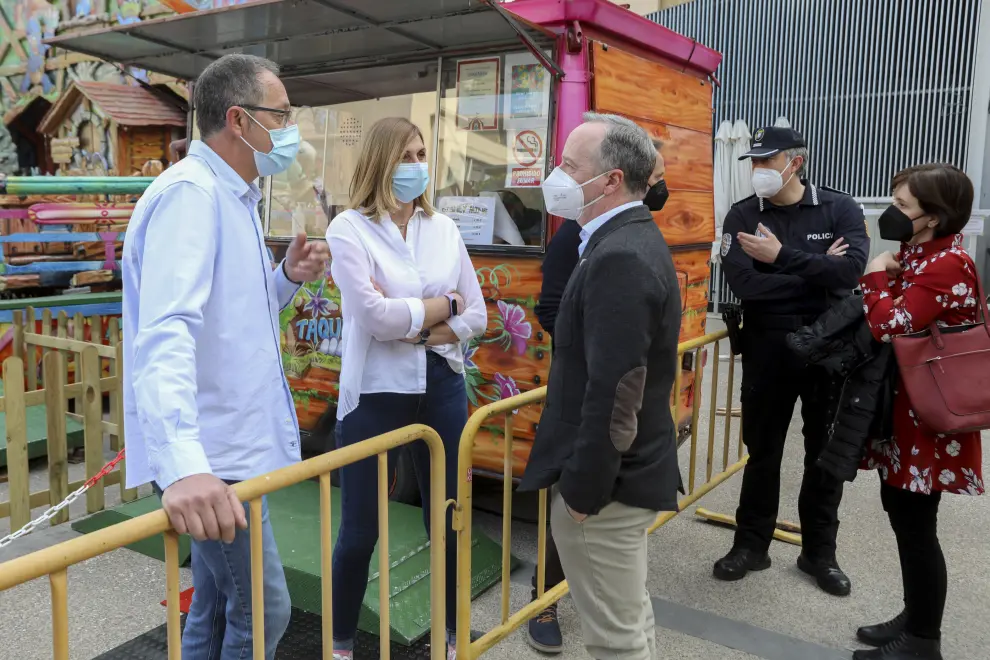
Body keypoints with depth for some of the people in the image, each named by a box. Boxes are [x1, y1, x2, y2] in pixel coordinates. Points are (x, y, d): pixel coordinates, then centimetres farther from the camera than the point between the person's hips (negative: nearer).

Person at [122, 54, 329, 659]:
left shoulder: (234, 196, 14)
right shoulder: (190, 192, -17)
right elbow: (166, 331, -30)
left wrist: (288, 279, 4)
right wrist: (182, 462, -41)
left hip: (233, 443, 10)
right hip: (211, 454, -10)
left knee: (217, 606, 20)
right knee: (263, 610, 0)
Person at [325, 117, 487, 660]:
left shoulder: (443, 228, 5)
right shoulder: (349, 229, -7)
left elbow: (477, 315, 2)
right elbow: (375, 317, -18)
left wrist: (416, 332, -11)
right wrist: (443, 304, -6)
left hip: (442, 389, 4)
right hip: (376, 393, -4)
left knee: (448, 521, 15)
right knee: (360, 531, 8)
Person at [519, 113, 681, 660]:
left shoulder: (619, 258, -23)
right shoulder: (634, 241, 9)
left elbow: (613, 394, -27)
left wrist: (582, 490, -18)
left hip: (604, 483, -10)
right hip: (624, 472, 10)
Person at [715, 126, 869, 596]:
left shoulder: (840, 209, -3)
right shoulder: (743, 216, -3)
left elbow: (851, 270, -20)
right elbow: (742, 284, -17)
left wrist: (783, 256, -23)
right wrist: (816, 273, -16)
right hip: (769, 350, 0)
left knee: (826, 453, 12)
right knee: (762, 452, 11)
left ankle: (819, 552, 29)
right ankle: (751, 544, 26)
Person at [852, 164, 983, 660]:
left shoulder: (948, 265, -20)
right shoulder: (915, 254, 11)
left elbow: (888, 326, -25)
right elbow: (890, 318, 13)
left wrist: (876, 277, -11)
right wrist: (879, 278, -3)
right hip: (901, 409, 10)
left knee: (916, 527, 2)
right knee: (901, 516, 18)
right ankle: (916, 618, 34)